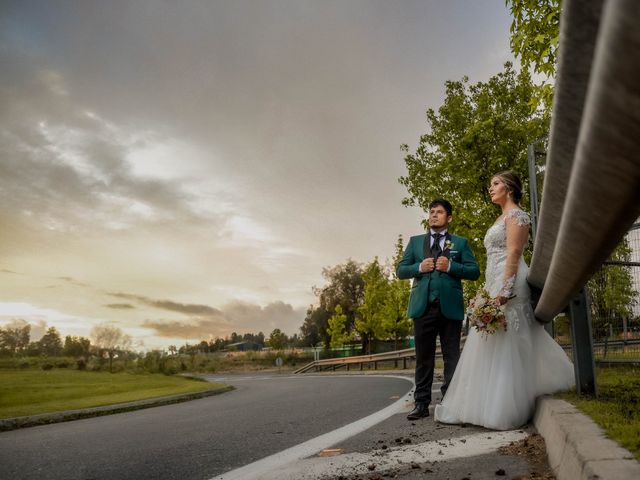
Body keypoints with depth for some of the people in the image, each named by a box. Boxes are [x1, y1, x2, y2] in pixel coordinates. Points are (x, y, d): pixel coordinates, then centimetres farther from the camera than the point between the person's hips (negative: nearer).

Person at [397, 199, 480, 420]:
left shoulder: (460, 242, 12)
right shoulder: (415, 241, 15)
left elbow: (474, 271, 4)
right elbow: (400, 270, 10)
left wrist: (451, 266, -11)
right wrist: (419, 267, -8)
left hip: (450, 306, -1)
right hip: (423, 306, 1)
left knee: (451, 356, 3)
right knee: (423, 356, 4)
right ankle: (421, 403, 9)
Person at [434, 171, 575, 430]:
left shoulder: (516, 214, -5)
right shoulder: (502, 218, 23)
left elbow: (513, 254, -16)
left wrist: (504, 291, -23)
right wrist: (489, 291, 19)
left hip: (508, 283, -10)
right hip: (495, 284, 10)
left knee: (507, 345, -7)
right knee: (493, 346, 9)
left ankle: (504, 409, -2)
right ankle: (493, 404, 16)